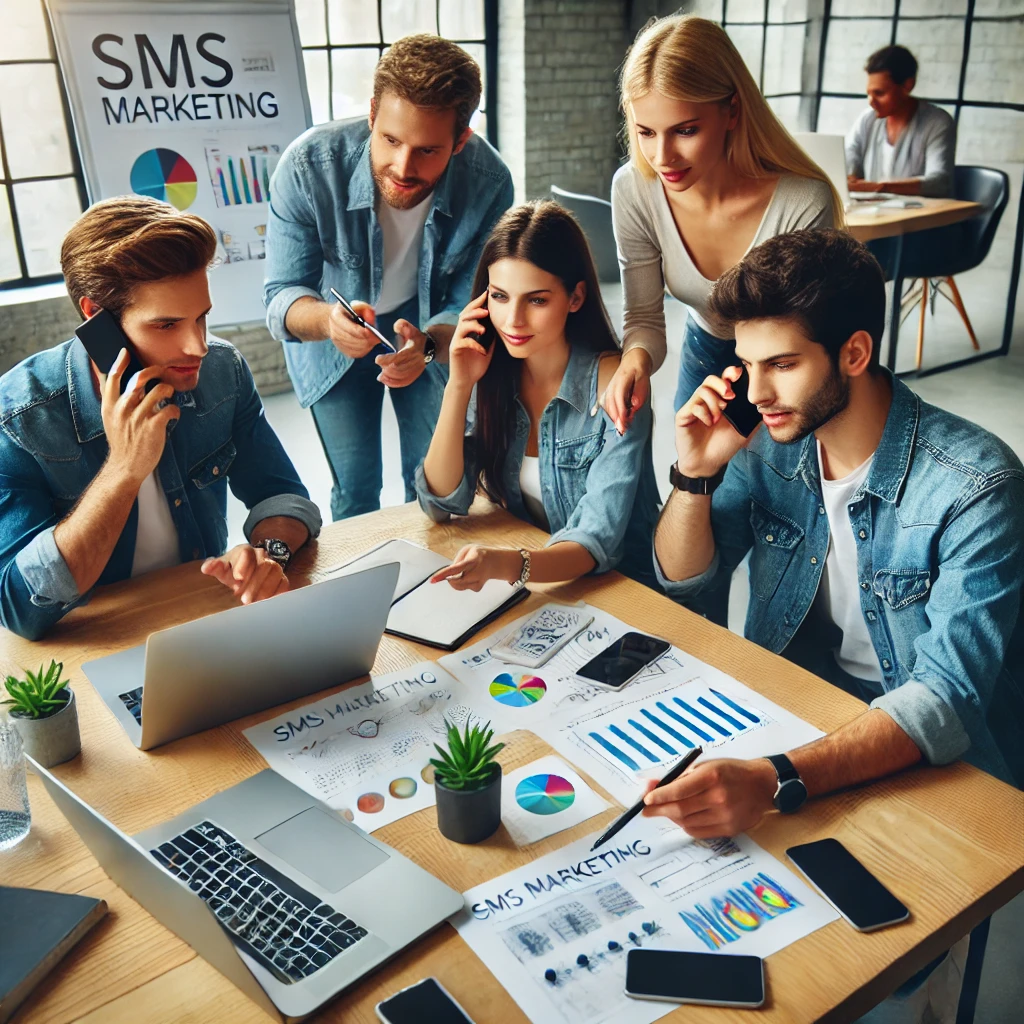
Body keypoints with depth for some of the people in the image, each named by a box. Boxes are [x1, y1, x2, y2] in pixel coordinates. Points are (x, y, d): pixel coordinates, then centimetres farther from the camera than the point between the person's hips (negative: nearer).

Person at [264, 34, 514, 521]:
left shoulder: (489, 182, -28)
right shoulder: (308, 164, -31)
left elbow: (469, 304, -20)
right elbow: (281, 297, -27)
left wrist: (427, 344, -43)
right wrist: (328, 319, -51)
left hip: (428, 329, 1)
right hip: (329, 334, -1)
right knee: (356, 489, 1)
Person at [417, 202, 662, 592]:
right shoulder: (491, 371, -5)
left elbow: (598, 542, -23)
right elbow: (442, 504, -6)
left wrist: (508, 565, -42)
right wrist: (459, 386, -17)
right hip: (527, 588, 5)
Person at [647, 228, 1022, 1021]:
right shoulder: (775, 444, -3)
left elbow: (948, 700, -29)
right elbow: (682, 580, 6)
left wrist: (775, 781, -44)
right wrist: (696, 476, -14)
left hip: (936, 769, -5)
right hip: (794, 718, 6)